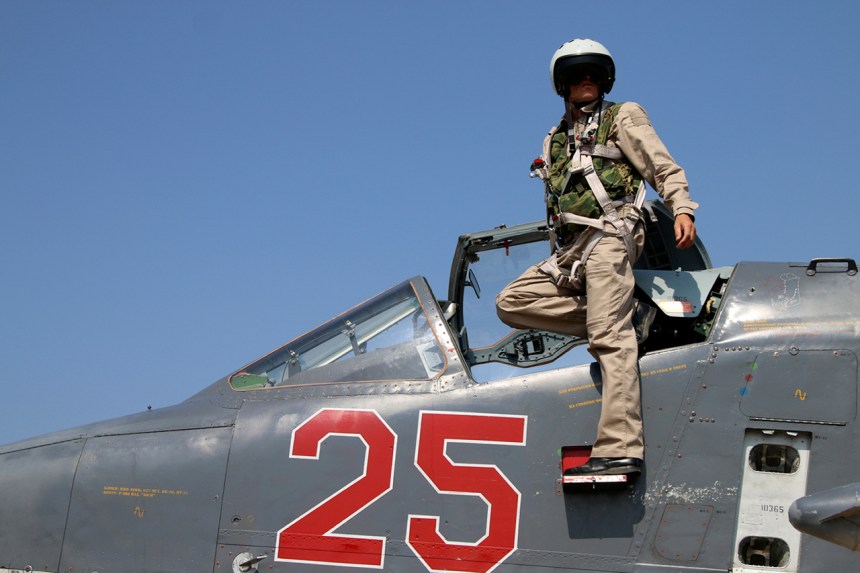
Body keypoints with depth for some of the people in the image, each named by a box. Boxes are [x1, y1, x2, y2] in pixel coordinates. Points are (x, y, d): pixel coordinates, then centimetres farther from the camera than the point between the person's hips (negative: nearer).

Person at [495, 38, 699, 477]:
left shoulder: (623, 116, 11)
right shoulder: (555, 141, 27)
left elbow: (663, 167, 2)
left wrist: (681, 209, -16)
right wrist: (561, 258, 18)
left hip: (609, 235, -7)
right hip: (570, 251, 8)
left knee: (609, 339, -21)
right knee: (510, 302, -3)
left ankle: (620, 449, -32)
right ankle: (620, 320, -7)